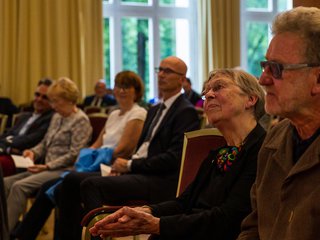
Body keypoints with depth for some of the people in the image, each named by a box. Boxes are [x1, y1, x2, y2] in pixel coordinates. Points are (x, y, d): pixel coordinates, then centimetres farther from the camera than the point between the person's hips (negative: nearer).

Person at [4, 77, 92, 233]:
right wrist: (34, 152, 2)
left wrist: (47, 166, -19)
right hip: (47, 168, 9)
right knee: (5, 183, -9)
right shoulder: (57, 117, 18)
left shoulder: (81, 120, -7)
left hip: (65, 170, -9)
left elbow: (74, 154, -15)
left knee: (19, 186, -27)